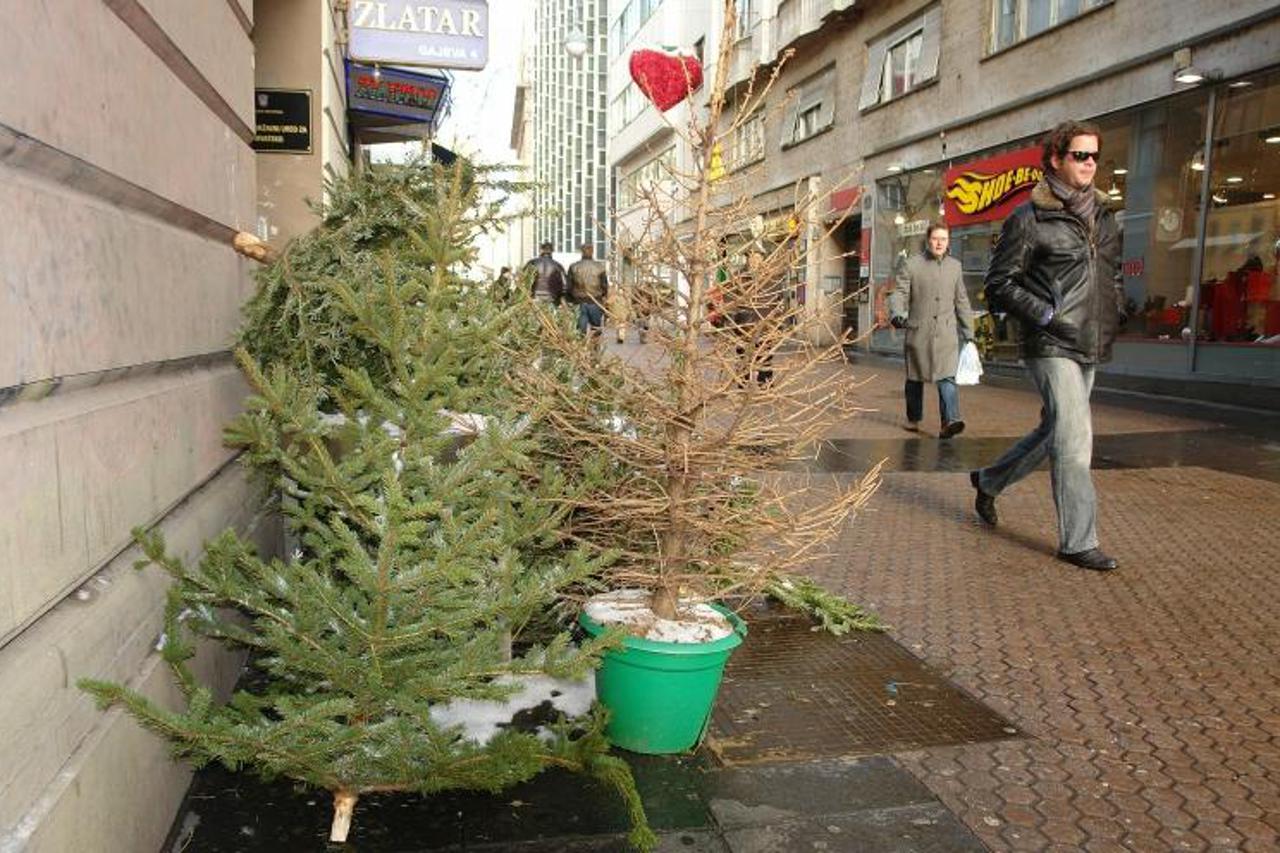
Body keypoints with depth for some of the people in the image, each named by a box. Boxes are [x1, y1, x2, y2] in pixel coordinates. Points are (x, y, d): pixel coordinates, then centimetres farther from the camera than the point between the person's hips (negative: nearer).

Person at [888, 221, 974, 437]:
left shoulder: (955, 266, 13)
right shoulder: (912, 264, 2)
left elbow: (961, 301, 18)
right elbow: (899, 292, -4)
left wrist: (968, 331, 17)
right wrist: (897, 314, -25)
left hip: (946, 333, 1)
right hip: (918, 331, -1)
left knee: (947, 378, -13)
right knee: (915, 378, 10)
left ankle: (950, 422, -20)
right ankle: (913, 418, 26)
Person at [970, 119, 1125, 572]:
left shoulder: (1103, 216, 15)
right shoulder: (1029, 218, -7)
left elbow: (1114, 273, 28)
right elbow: (1000, 284, -8)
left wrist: (1115, 314, 12)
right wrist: (1048, 315, -14)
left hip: (1091, 347, 8)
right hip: (1052, 347, -8)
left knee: (1054, 431, 16)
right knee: (1074, 438, -11)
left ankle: (989, 480, 37)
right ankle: (1078, 541, -4)